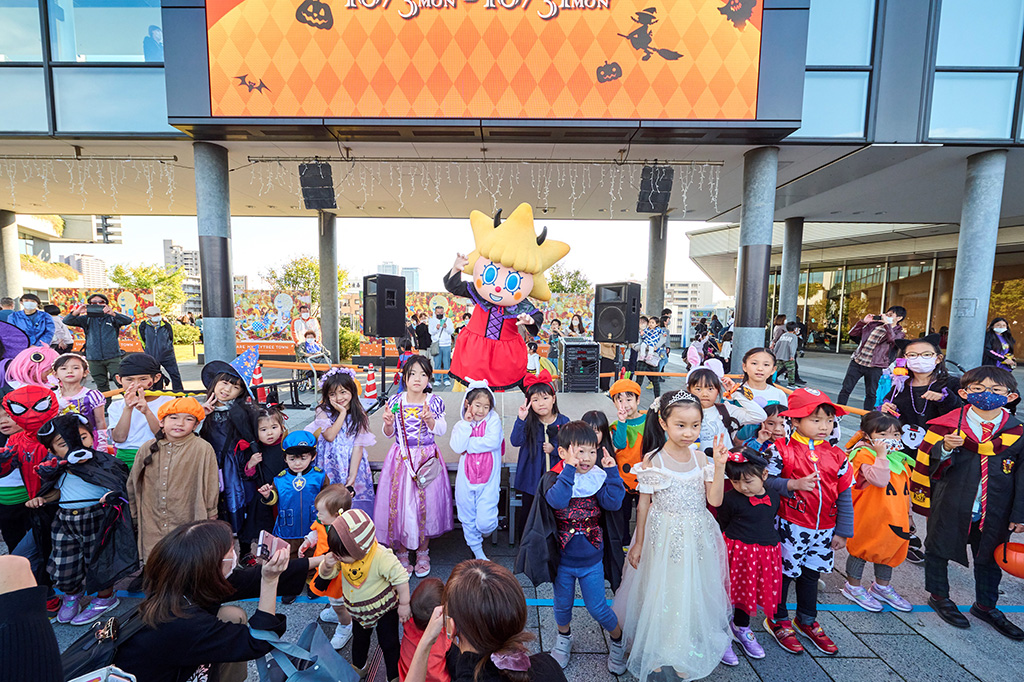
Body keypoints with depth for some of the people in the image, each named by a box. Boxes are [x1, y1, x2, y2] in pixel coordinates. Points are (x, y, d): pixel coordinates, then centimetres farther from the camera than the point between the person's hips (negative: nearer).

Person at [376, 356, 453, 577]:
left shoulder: (434, 402, -3)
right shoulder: (395, 401, 1)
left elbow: (441, 430, -11)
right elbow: (389, 434, 5)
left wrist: (430, 420, -29)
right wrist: (388, 424, -16)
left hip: (427, 459, -1)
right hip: (401, 458, 1)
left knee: (426, 504, 3)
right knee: (399, 502, 3)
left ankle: (423, 552, 25)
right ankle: (401, 552, 25)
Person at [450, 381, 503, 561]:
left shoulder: (493, 419, -3)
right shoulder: (460, 425, 4)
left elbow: (492, 442, -18)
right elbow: (457, 447, -13)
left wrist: (468, 446, -12)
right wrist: (467, 423, -14)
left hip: (488, 480, -2)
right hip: (466, 479, 3)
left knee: (485, 522, -4)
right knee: (468, 519, 14)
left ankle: (484, 532, 33)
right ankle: (477, 551, 37)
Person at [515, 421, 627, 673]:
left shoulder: (599, 477, -11)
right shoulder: (553, 478, -18)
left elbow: (613, 503, -21)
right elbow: (557, 501, -36)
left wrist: (612, 472, -25)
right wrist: (569, 471, -39)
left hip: (592, 559, 1)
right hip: (562, 560, 0)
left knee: (598, 607, 13)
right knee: (562, 605, 21)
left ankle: (618, 638, 43)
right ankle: (564, 637, 51)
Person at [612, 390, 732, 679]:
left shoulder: (700, 457, -3)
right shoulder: (652, 460, -13)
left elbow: (715, 500, -6)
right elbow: (643, 503, -6)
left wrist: (719, 465, -16)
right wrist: (638, 543, -2)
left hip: (696, 539, 4)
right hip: (663, 538, -3)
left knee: (692, 594, 15)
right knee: (660, 593, 9)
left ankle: (685, 659, 39)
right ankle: (653, 654, 34)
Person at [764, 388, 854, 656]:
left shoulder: (837, 456, 1)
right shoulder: (783, 450, -13)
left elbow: (845, 495, 6)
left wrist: (842, 531, 6)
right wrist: (794, 485, -26)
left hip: (825, 530, 4)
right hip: (792, 527, -4)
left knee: (811, 573, 20)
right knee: (784, 572, 7)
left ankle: (807, 621, 40)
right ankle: (778, 620, 28)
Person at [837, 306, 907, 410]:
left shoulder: (898, 333, 2)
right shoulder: (873, 324, 11)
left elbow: (892, 339, -22)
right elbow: (853, 333, 13)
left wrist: (886, 323, -17)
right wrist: (863, 322, 1)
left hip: (874, 367, -2)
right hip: (857, 362, 2)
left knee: (871, 394, 8)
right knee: (845, 389, 1)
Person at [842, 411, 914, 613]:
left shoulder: (900, 458, 7)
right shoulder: (864, 455, -18)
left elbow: (905, 489, 17)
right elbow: (879, 480, -33)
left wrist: (908, 513, 20)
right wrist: (881, 455, -30)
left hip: (894, 517, 8)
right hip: (868, 516, -8)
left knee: (890, 548, 21)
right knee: (861, 549, 7)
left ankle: (882, 587, 41)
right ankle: (853, 587, 23)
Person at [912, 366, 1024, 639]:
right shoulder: (947, 425, -12)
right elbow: (927, 463, -9)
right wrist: (945, 448, -29)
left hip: (994, 512, 3)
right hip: (949, 506, -3)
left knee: (990, 557, 20)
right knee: (939, 550, 12)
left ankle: (986, 605, 43)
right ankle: (939, 596, 34)